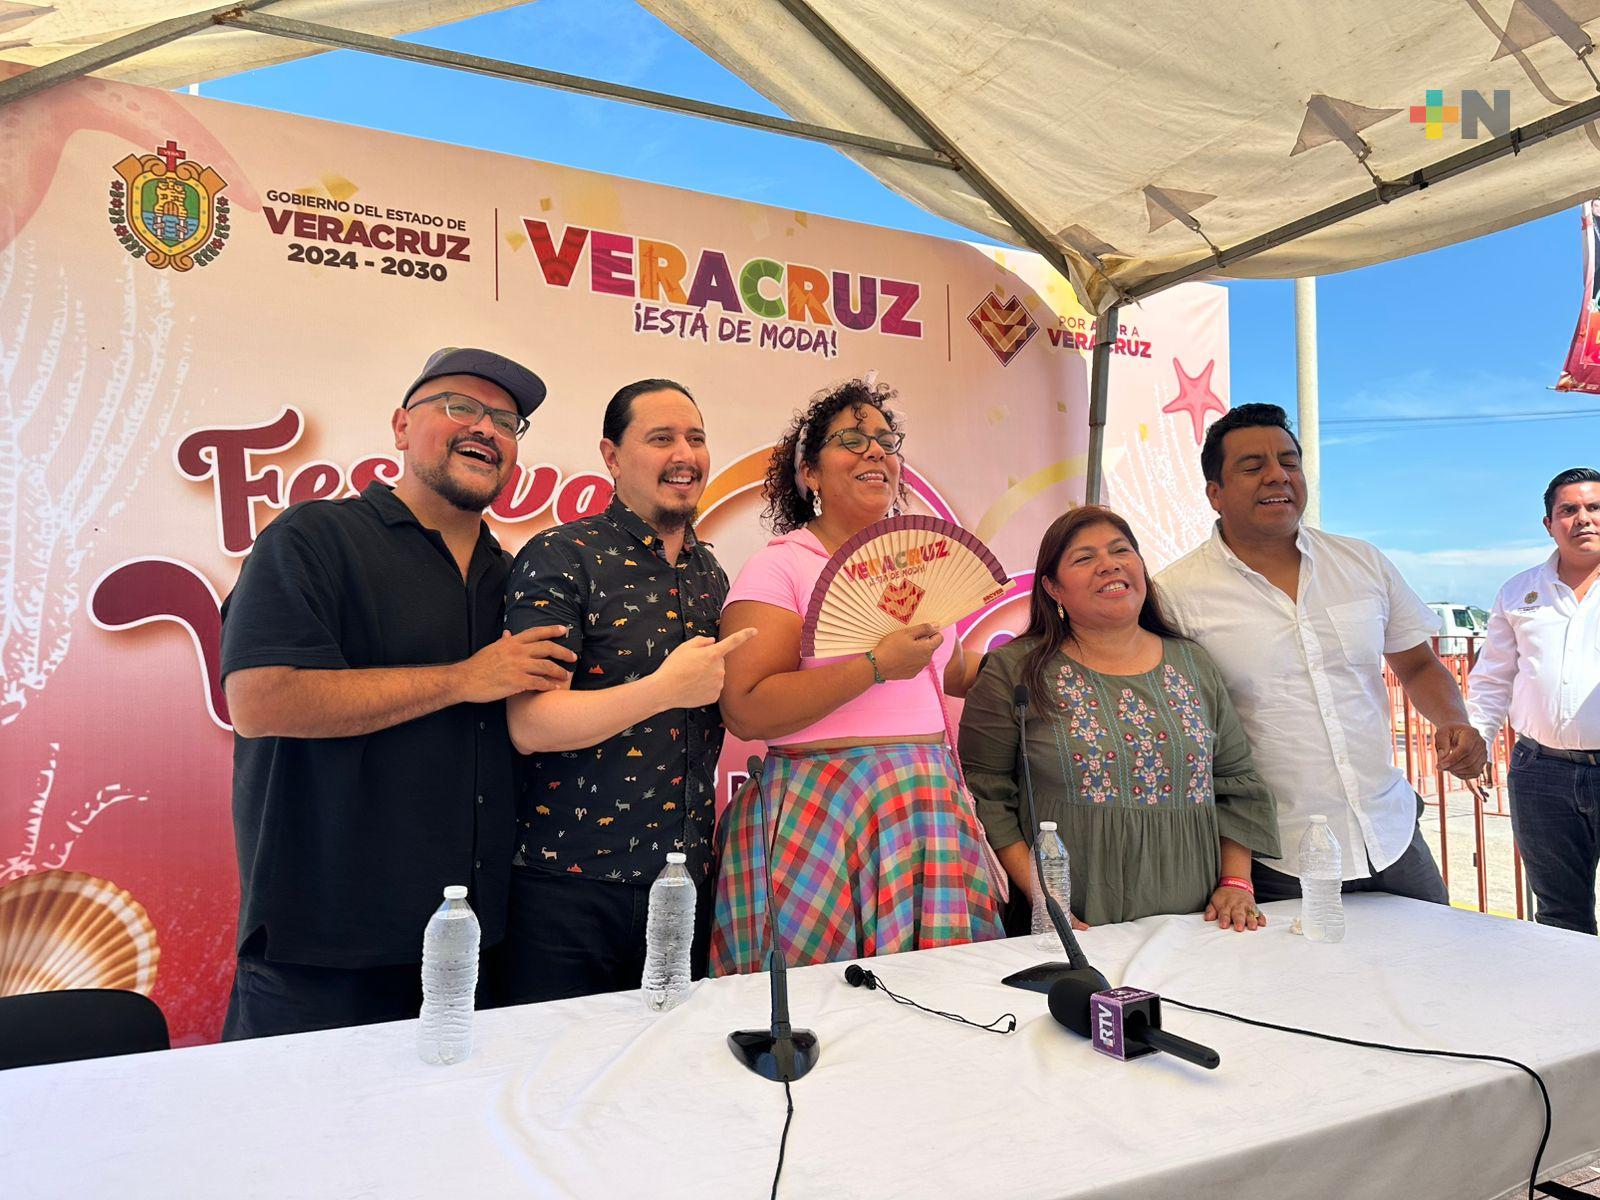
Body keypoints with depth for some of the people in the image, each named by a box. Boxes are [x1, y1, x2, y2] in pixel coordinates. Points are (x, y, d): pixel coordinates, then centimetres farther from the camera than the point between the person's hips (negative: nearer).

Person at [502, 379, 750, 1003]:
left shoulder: (710, 572, 12)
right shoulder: (560, 558, -9)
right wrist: (666, 690, -23)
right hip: (571, 883, -6)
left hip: (690, 879, 6)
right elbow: (530, 726, -18)